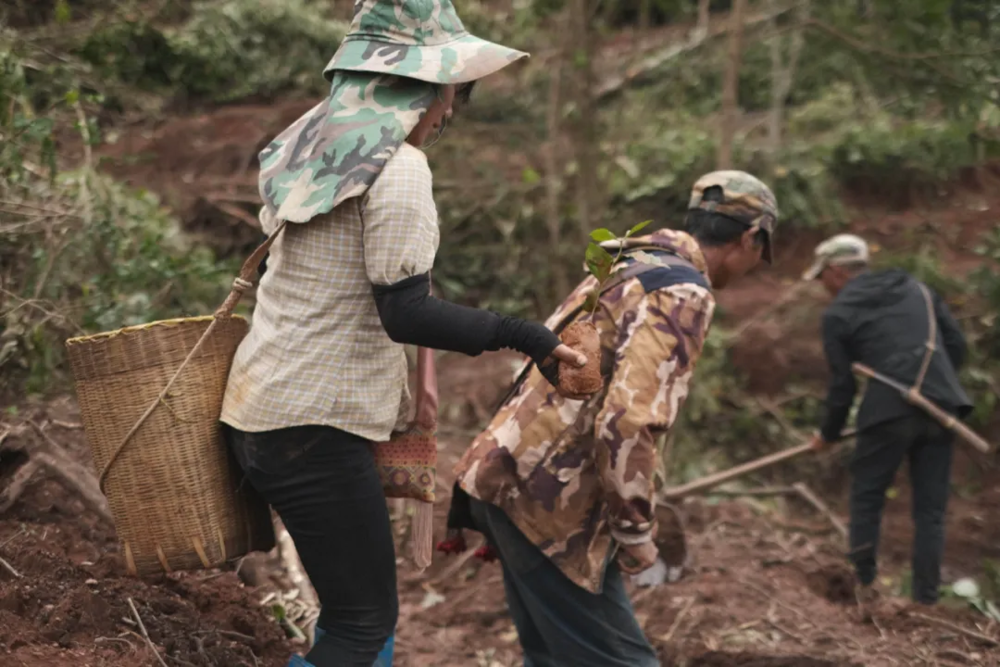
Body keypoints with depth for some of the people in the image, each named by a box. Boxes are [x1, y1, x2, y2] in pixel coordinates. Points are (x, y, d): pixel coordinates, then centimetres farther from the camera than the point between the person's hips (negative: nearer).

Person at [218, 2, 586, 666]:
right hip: (313, 426, -9)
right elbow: (404, 312, -22)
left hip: (260, 406, 9)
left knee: (360, 608, 18)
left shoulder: (320, 151, 12)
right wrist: (518, 334, -18)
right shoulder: (399, 169, -16)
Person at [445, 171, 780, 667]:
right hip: (546, 497, -9)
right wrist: (636, 531, -12)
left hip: (511, 474, 9)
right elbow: (627, 422, -25)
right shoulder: (684, 295, -13)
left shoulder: (628, 265, 16)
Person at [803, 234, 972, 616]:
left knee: (866, 499, 13)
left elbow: (842, 385, 3)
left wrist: (829, 434, 17)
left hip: (889, 412, -4)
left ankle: (865, 588, 14)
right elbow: (957, 345, 13)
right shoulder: (916, 289, 16)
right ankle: (926, 600, 10)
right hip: (940, 408, 4)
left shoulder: (838, 314, 3)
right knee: (930, 510, 9)